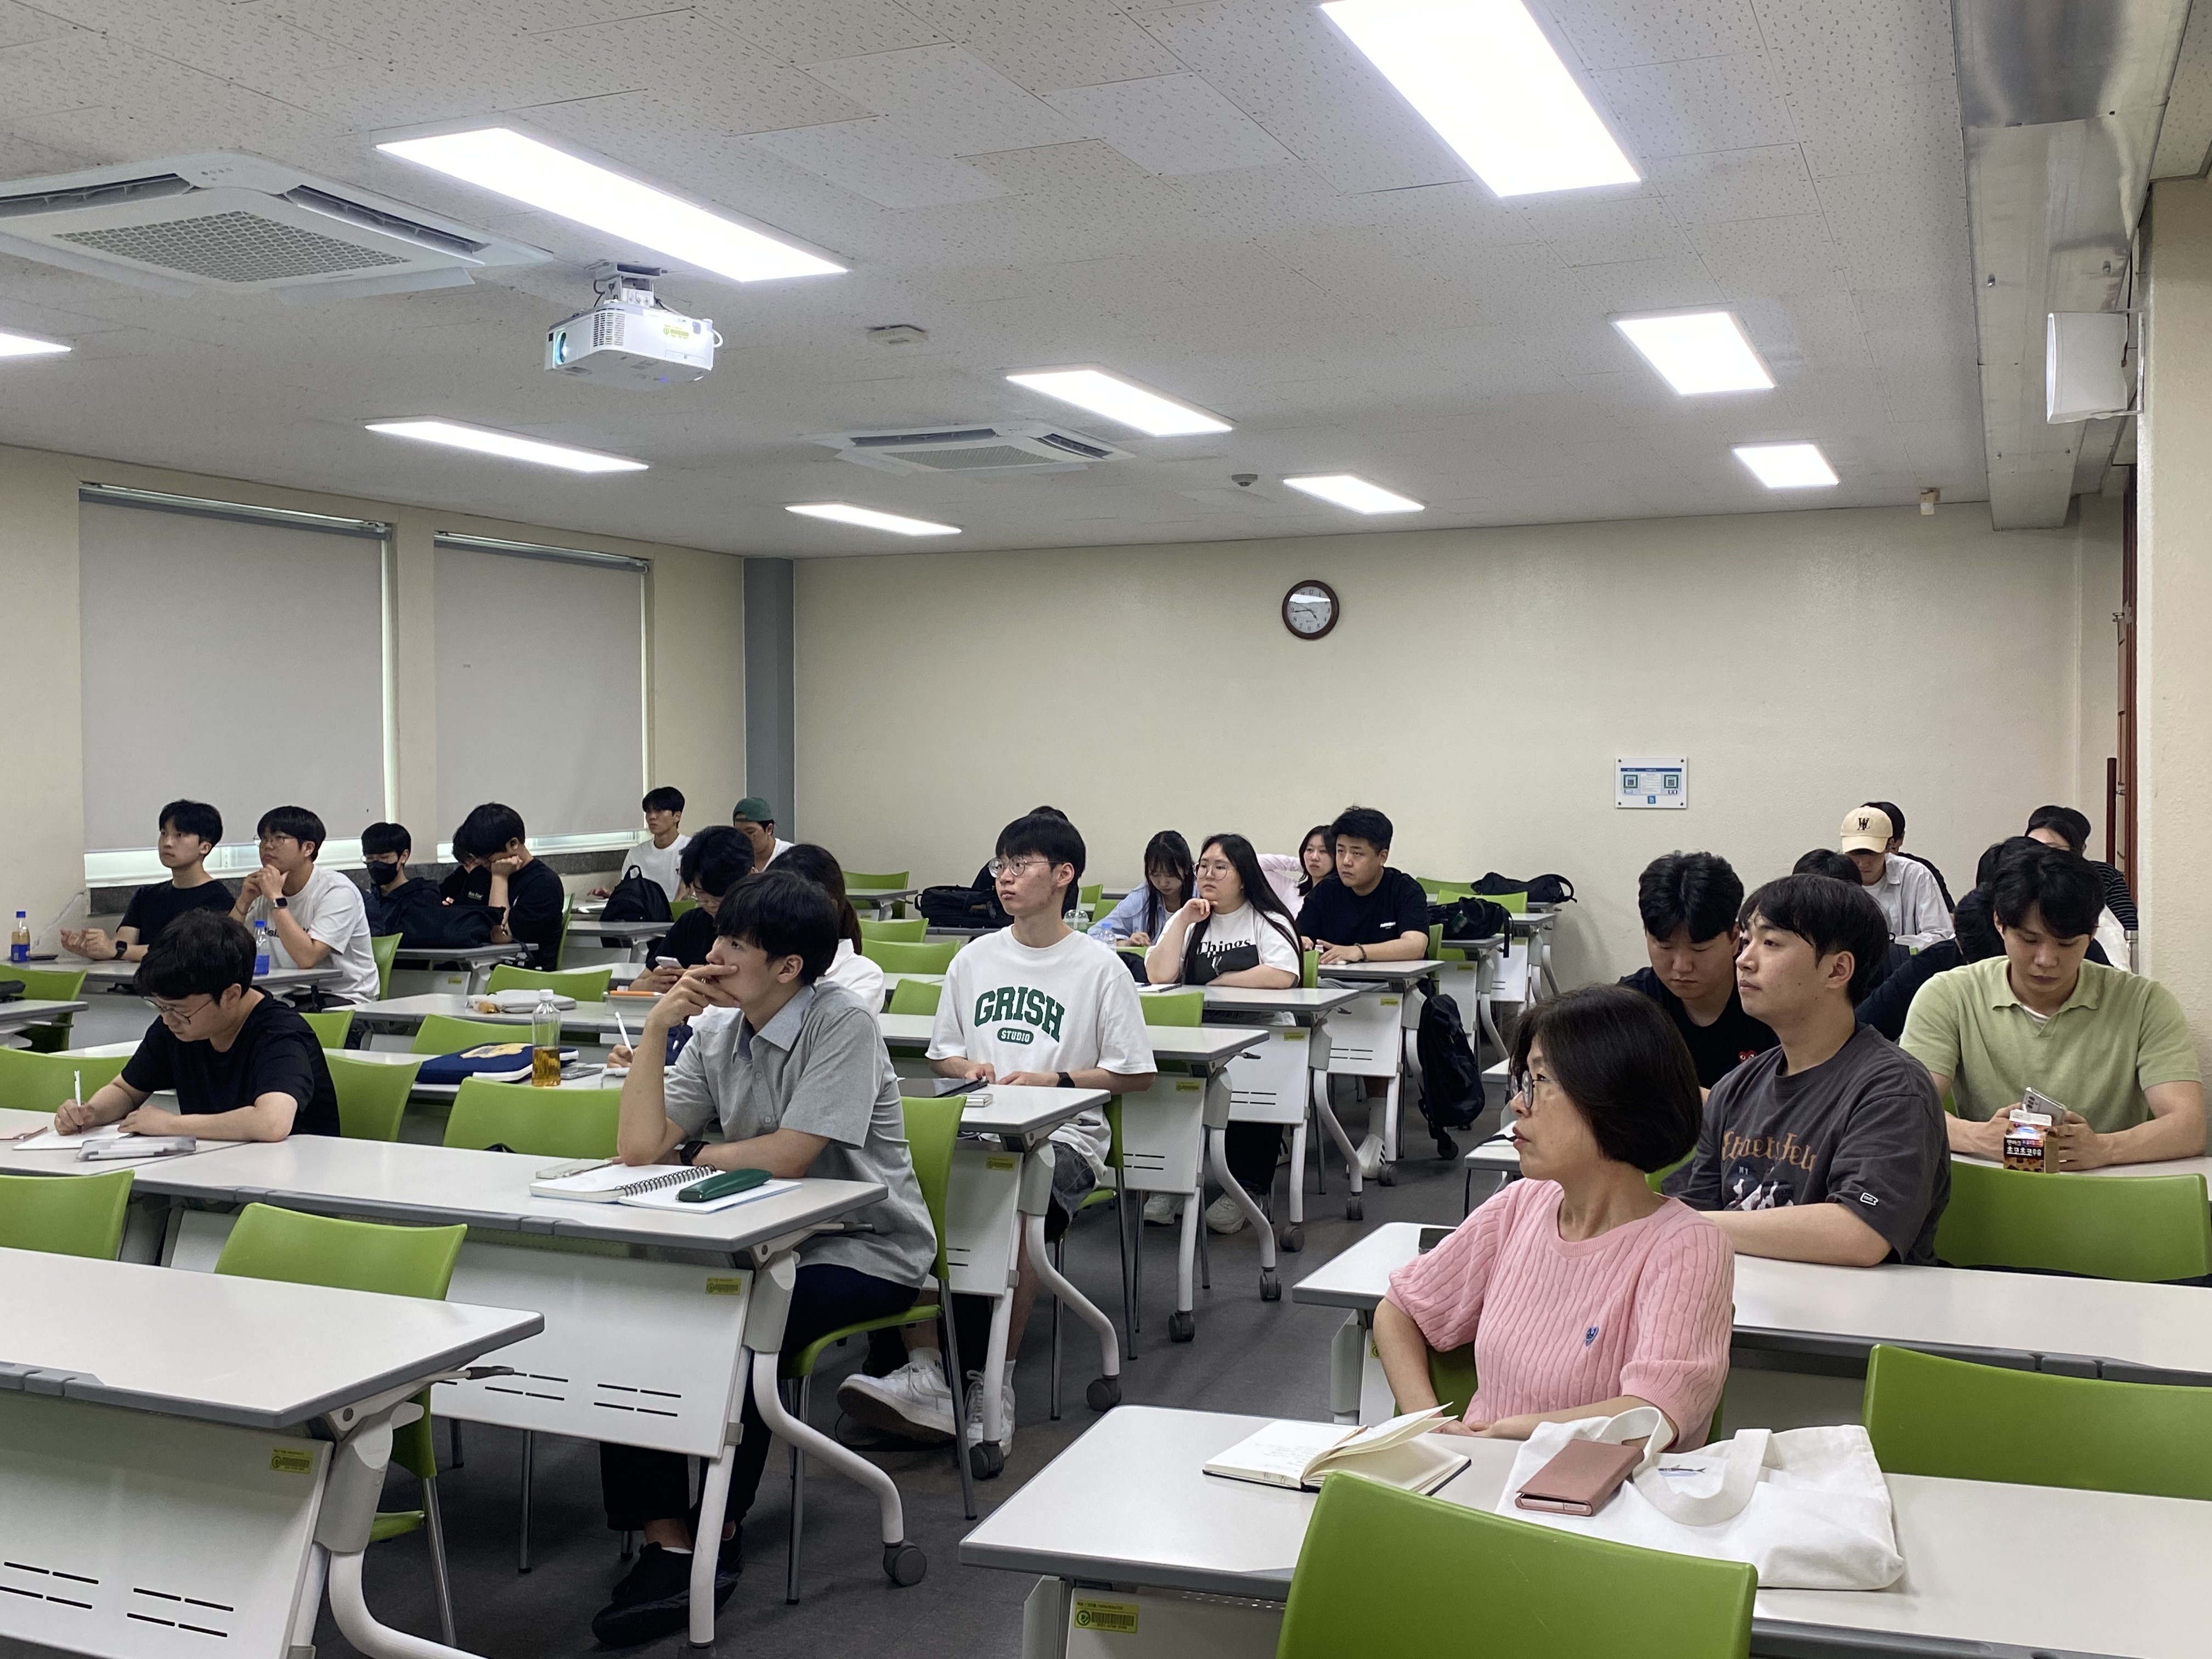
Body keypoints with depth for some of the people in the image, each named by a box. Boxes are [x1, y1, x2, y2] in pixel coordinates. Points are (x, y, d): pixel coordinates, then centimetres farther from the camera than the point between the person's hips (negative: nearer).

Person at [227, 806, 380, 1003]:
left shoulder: (338, 891, -13)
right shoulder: (262, 891, 8)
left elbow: (307, 958, -25)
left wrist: (276, 898, -21)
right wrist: (243, 902, -9)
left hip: (344, 999, -6)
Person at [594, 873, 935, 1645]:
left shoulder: (842, 1024, -15)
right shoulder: (717, 1038, 6)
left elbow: (786, 1157, -21)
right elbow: (638, 1148, -1)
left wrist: (704, 1156, -2)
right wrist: (656, 1030, -7)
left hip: (866, 1254, -7)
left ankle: (715, 1529, -7)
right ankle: (665, 1539, -11)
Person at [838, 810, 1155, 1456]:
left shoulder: (1099, 967, 3)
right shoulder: (974, 959, 17)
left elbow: (1135, 1074, 2)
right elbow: (942, 1054, 24)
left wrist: (1054, 1079, -10)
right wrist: (967, 1068, 0)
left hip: (1063, 1136, -4)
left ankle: (994, 1384, -25)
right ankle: (927, 1372, -32)